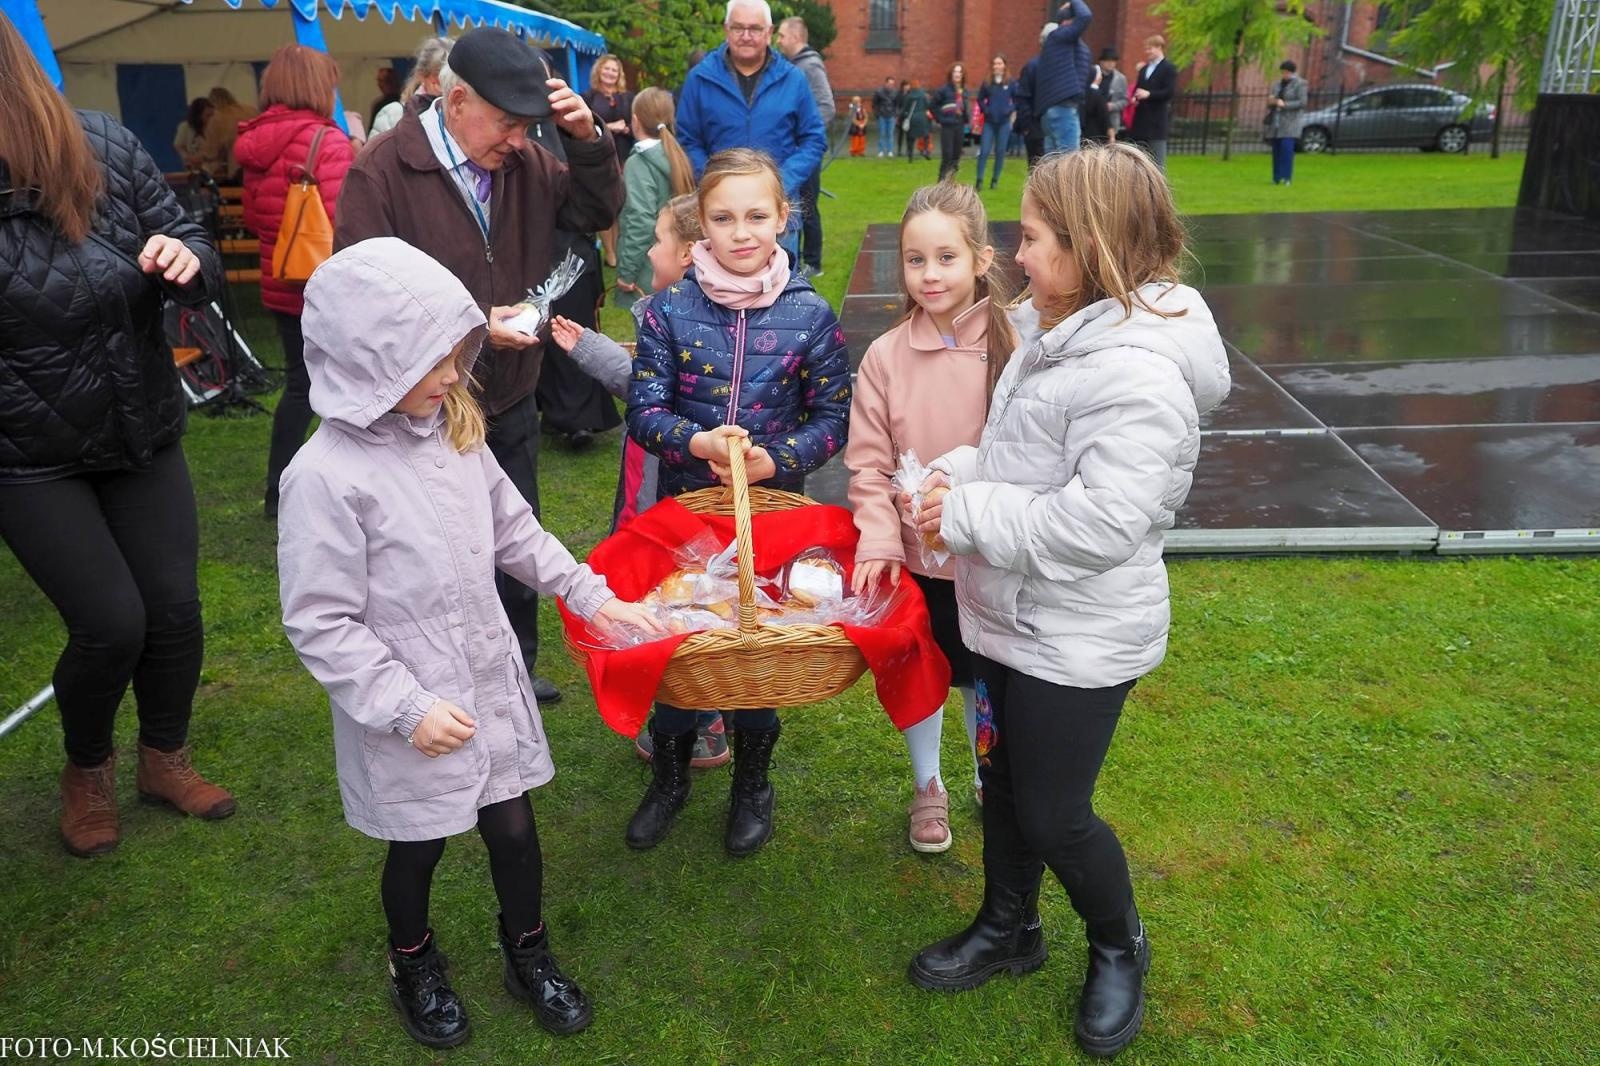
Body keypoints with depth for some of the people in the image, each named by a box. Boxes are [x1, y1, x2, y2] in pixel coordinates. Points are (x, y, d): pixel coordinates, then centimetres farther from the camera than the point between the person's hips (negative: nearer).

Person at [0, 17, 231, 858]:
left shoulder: (108, 149, -10)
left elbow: (191, 252, -1)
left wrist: (189, 260, -24)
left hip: (142, 435, 3)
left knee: (174, 607, 7)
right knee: (111, 624, -3)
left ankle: (165, 758, 34)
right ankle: (86, 770, 29)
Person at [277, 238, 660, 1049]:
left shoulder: (454, 432, -5)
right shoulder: (327, 476, -23)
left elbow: (515, 531, 9)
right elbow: (320, 625, -19)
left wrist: (590, 596, 6)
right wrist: (407, 708, -18)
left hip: (489, 685, 5)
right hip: (409, 715, -4)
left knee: (513, 829, 16)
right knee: (418, 847, 17)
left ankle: (529, 958, 42)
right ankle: (413, 966, 47)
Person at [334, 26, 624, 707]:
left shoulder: (523, 160, 0)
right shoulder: (382, 172, -16)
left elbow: (596, 213, 4)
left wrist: (587, 138, -13)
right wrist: (472, 325, -25)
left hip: (512, 405, 6)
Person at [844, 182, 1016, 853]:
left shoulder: (1011, 349, -11)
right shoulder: (885, 356, -8)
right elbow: (869, 465, -7)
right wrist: (879, 542, -18)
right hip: (912, 555, 1)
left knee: (983, 679, 18)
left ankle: (989, 783, 45)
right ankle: (927, 787, 42)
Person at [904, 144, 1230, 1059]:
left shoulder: (1137, 372, -27)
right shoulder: (1056, 333, 4)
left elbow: (1100, 522, -32)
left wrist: (967, 514, -23)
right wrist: (958, 474, -1)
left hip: (1079, 640, -9)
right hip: (1012, 616, 9)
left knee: (1053, 813, 7)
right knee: (1005, 782, 22)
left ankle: (1120, 948, 36)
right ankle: (1009, 928, 45)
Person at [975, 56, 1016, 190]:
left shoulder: (1011, 83, -2)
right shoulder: (986, 83, 1)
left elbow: (1017, 99, 3)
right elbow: (980, 99, 10)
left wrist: (1010, 110, -11)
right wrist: (985, 110, -5)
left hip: (1004, 122, 0)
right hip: (989, 122, 0)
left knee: (1000, 152, 5)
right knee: (984, 151, -6)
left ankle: (995, 179, 15)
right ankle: (979, 179, -3)